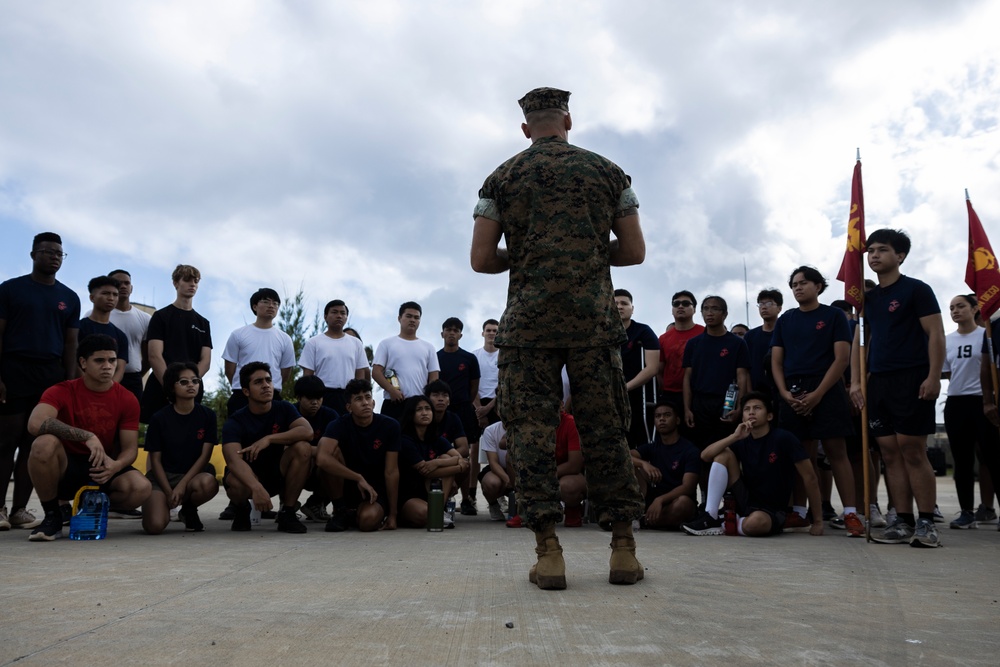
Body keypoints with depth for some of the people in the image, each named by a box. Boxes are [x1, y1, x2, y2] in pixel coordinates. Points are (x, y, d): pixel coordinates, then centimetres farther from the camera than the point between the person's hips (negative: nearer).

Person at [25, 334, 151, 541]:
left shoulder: (127, 400, -3)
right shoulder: (61, 392, -8)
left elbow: (130, 448, -4)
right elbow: (35, 423, -29)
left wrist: (115, 466, -29)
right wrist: (87, 436, -37)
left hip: (104, 469, 2)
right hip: (65, 468, -1)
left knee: (141, 488, -29)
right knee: (44, 443, -35)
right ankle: (52, 516, -12)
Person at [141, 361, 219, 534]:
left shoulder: (207, 415, 0)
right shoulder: (159, 419, -2)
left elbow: (205, 454, -5)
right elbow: (155, 459, -1)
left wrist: (182, 485, -16)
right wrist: (169, 493, -13)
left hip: (193, 474, 1)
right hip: (163, 476, -1)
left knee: (208, 483, -37)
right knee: (155, 526, -27)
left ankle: (189, 511, 0)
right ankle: (166, 505, 13)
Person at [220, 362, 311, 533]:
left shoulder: (284, 408, -6)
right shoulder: (235, 422, -17)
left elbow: (307, 431, -23)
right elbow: (233, 460, -34)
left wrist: (269, 439, -32)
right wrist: (257, 488, -52)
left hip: (277, 475, 3)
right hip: (248, 476, -2)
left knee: (303, 448, -25)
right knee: (235, 481, -38)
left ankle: (287, 513, -13)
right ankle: (242, 509, 1)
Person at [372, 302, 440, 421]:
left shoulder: (428, 347, 15)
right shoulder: (387, 344, 7)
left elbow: (434, 376, 11)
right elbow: (376, 371, 0)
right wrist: (391, 390, -15)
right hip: (394, 403, -3)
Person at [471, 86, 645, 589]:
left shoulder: (501, 178, 7)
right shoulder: (607, 171, 10)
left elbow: (481, 259, 3)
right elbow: (634, 251, 9)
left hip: (528, 320, -1)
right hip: (594, 318, 1)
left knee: (532, 429, 2)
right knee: (606, 429, 6)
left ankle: (548, 551, 0)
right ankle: (624, 549, 10)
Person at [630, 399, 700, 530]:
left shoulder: (690, 450, -5)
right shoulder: (651, 447, 10)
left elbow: (688, 487, -18)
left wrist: (660, 500, -34)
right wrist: (644, 463, -28)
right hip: (652, 501, 4)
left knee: (683, 502, -39)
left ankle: (643, 521, -22)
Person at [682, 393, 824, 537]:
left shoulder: (784, 439, -12)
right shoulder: (742, 441, 3)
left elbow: (810, 477, -11)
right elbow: (705, 456, -7)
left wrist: (818, 522, -10)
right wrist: (735, 436, -20)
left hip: (771, 510, -5)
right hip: (745, 501, 5)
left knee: (755, 522, -41)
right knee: (724, 453, -12)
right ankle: (711, 518, -15)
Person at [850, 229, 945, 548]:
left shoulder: (916, 290, -1)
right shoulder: (868, 298, 17)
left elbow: (936, 334, -7)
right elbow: (860, 341, 17)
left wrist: (933, 377, -16)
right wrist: (856, 381, 8)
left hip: (911, 380, -6)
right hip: (878, 383, 6)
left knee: (913, 452, -7)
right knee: (890, 454, 5)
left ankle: (926, 523, 1)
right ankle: (903, 522, 10)